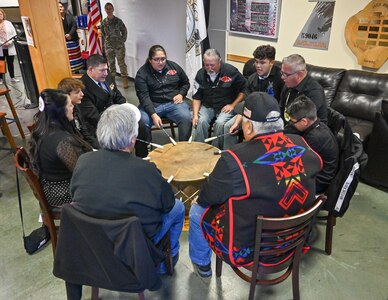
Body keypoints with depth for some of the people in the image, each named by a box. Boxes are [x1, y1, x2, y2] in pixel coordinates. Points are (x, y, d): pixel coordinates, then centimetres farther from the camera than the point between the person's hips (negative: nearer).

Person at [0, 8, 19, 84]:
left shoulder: (8, 23, 4)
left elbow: (14, 34, 1)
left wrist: (9, 42, -11)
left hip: (10, 47, 1)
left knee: (10, 63, 8)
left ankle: (12, 77, 18)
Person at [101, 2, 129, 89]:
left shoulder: (118, 21, -5)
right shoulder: (103, 22, 2)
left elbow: (124, 31, 3)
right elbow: (102, 33, 17)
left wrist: (122, 41, 1)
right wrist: (105, 37, 5)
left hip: (119, 45, -3)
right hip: (108, 46, 3)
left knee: (121, 62, -6)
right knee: (111, 63, 9)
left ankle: (125, 80, -2)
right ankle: (112, 78, 20)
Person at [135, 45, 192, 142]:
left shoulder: (174, 66, 7)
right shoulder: (142, 73, -4)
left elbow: (186, 83, 21)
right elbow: (144, 96, -13)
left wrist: (181, 94, 0)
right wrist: (153, 114, -27)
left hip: (174, 103, 2)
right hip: (151, 105, -2)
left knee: (186, 118, -26)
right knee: (142, 122, -30)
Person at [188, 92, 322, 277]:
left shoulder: (234, 159, -30)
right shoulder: (301, 145, -13)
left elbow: (207, 197, -15)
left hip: (245, 250, -5)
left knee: (197, 210, 16)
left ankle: (201, 264, 40)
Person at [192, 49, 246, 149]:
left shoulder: (231, 71, -13)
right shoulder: (201, 74, -1)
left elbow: (244, 89, -4)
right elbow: (197, 96, 3)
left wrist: (233, 105, -9)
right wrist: (195, 115, -9)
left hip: (225, 107, -3)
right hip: (207, 106, 3)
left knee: (220, 123, -30)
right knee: (200, 121, -25)